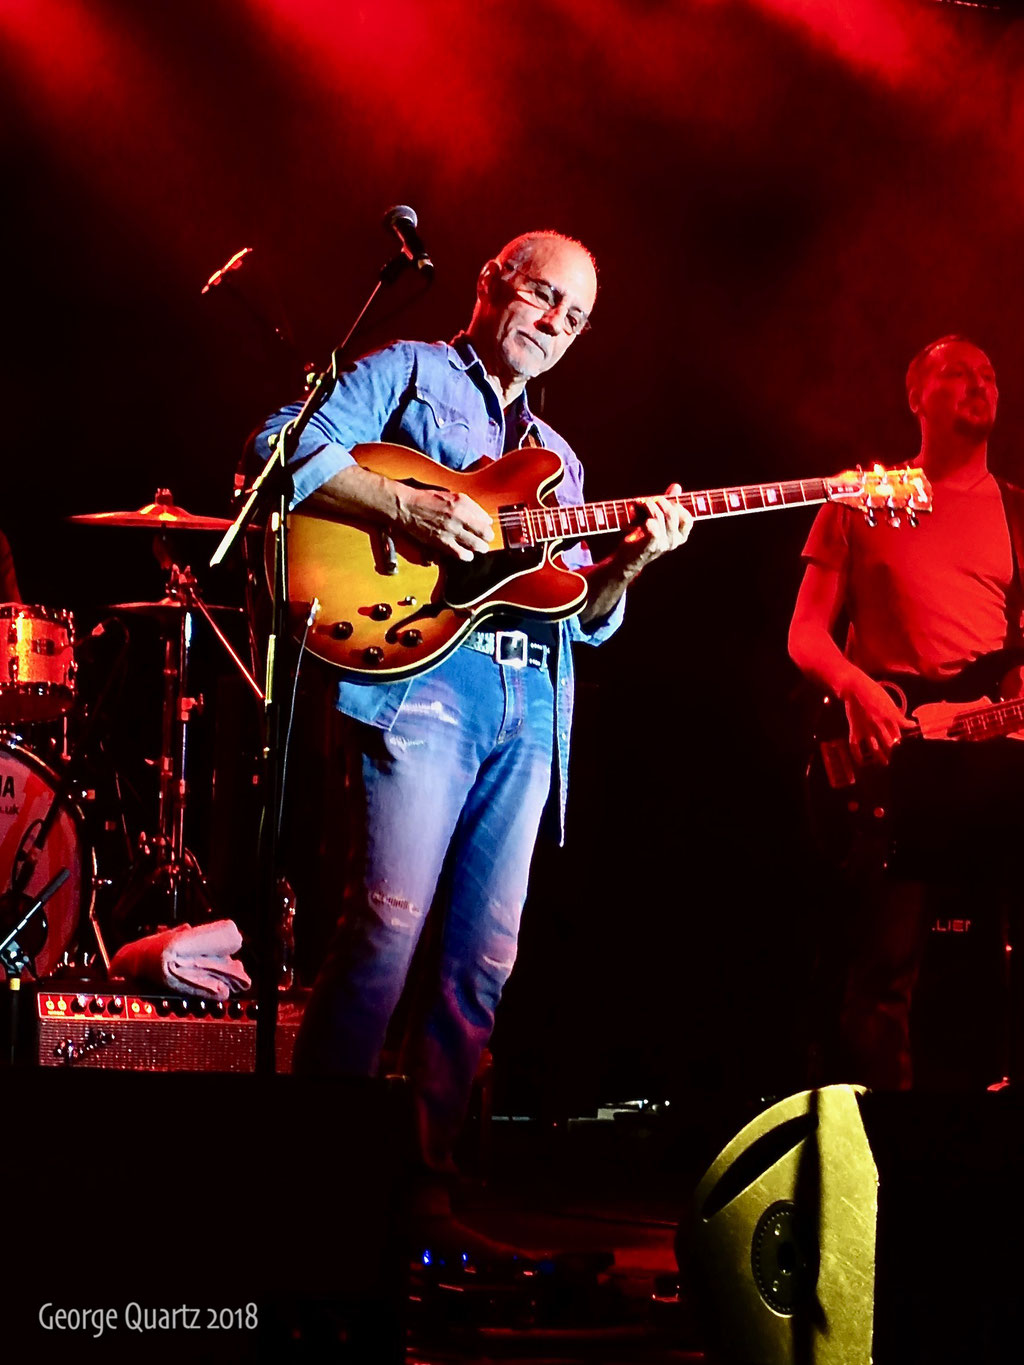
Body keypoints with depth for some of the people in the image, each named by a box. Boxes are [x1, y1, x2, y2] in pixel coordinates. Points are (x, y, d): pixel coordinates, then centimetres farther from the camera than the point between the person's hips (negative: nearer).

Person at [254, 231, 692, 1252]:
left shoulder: (556, 459, 29)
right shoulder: (407, 374, 10)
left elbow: (583, 618, 22)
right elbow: (288, 447, -6)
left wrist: (631, 560, 2)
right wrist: (408, 508, -17)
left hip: (532, 708, 7)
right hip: (420, 678, -7)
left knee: (482, 959, 2)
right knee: (388, 924, -17)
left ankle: (425, 1183, 5)